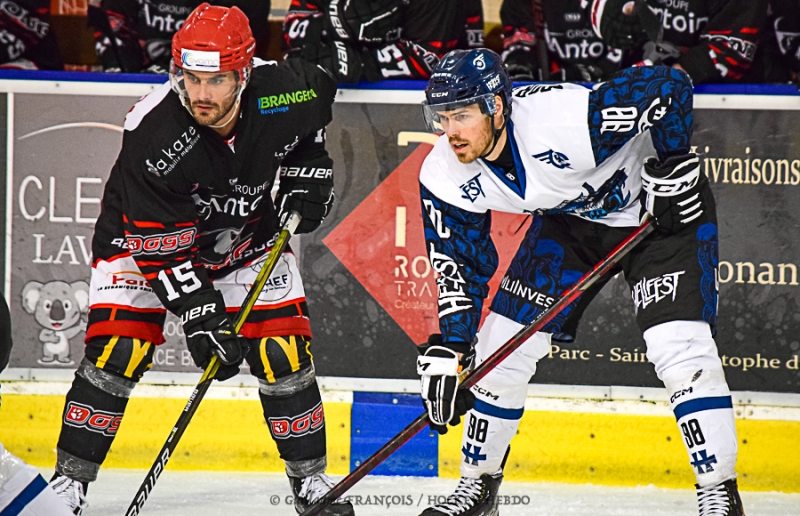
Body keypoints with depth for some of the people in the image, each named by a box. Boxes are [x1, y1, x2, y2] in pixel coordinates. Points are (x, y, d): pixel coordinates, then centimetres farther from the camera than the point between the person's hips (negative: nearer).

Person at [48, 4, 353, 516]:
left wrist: (307, 174, -6)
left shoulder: (283, 92, -26)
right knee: (117, 351, -14)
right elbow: (161, 246, -29)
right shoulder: (152, 135, -36)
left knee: (283, 352, -5)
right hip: (149, 236, -3)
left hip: (246, 233, 3)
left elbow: (321, 93, 2)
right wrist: (200, 315, -31)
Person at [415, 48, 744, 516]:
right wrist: (450, 346, -11)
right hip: (569, 221, 6)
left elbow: (670, 86, -29)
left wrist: (672, 166, -25)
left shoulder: (569, 119, -38)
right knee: (501, 347, 0)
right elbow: (461, 265, -4)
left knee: (681, 350, -21)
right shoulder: (445, 178, -18)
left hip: (664, 211, -6)